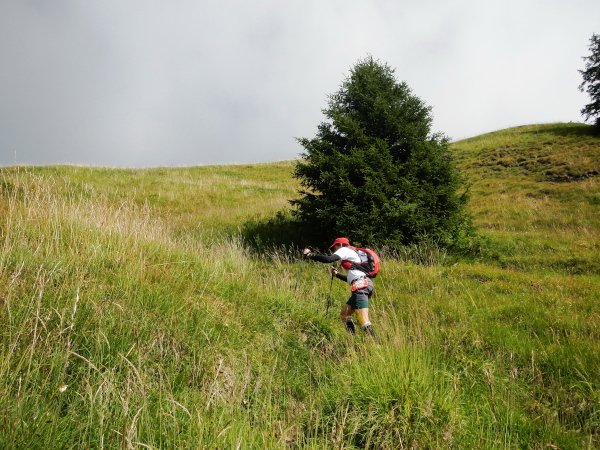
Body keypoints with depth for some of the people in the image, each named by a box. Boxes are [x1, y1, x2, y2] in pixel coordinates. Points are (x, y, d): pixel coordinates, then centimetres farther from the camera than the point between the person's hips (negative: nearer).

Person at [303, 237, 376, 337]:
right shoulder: (352, 256, 33)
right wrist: (337, 274, 40)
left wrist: (310, 255, -6)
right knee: (344, 315, 15)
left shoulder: (344, 250, 7)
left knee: (364, 323, -17)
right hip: (363, 286, 10)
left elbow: (329, 259, -13)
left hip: (361, 285, -10)